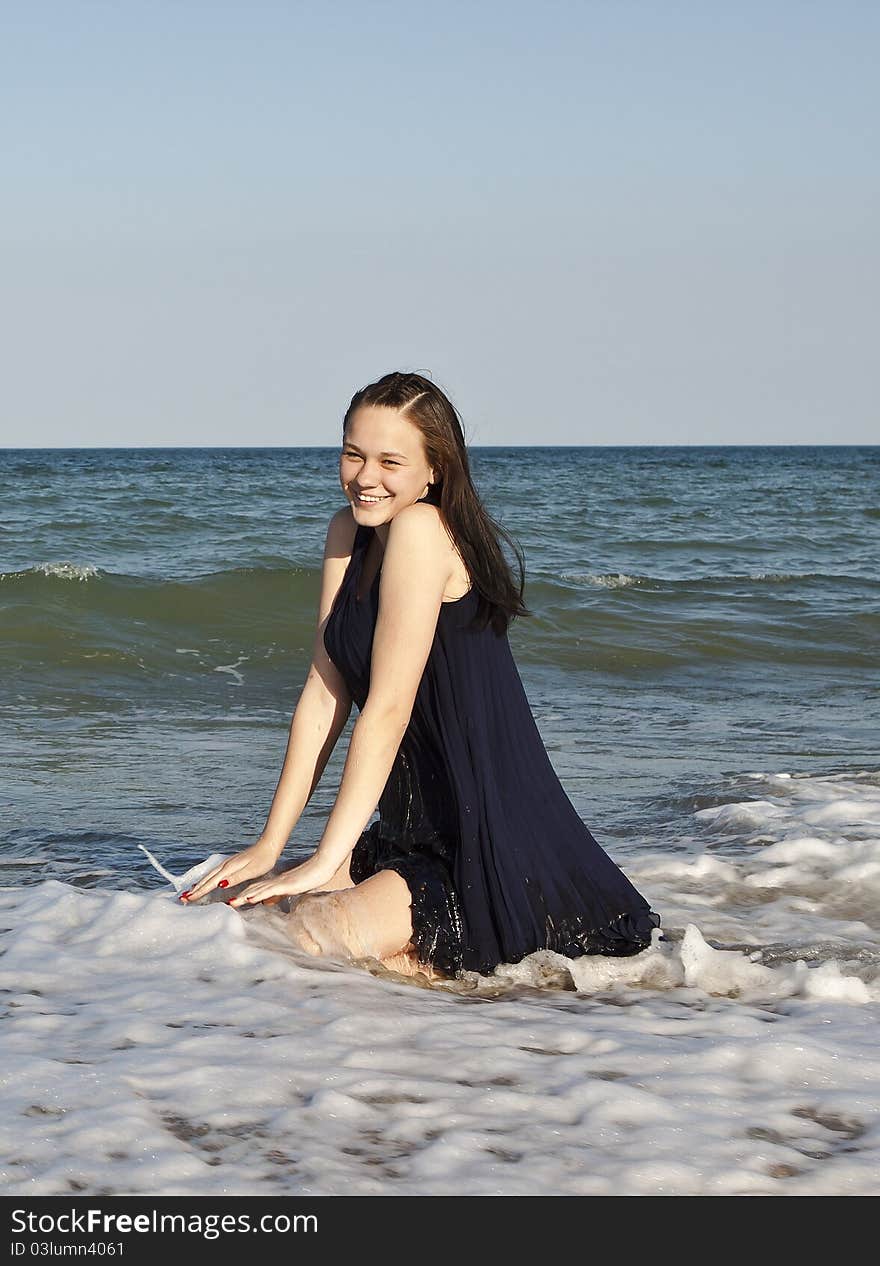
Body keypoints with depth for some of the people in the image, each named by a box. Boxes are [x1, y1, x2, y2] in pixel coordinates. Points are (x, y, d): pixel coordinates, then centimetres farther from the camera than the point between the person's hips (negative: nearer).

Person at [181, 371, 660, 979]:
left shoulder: (420, 529, -16)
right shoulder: (349, 533, 9)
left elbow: (388, 708, -19)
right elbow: (324, 694, 7)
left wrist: (326, 862, -19)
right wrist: (269, 845, 1)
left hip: (493, 851, -9)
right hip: (416, 833, 9)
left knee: (315, 931, -25)